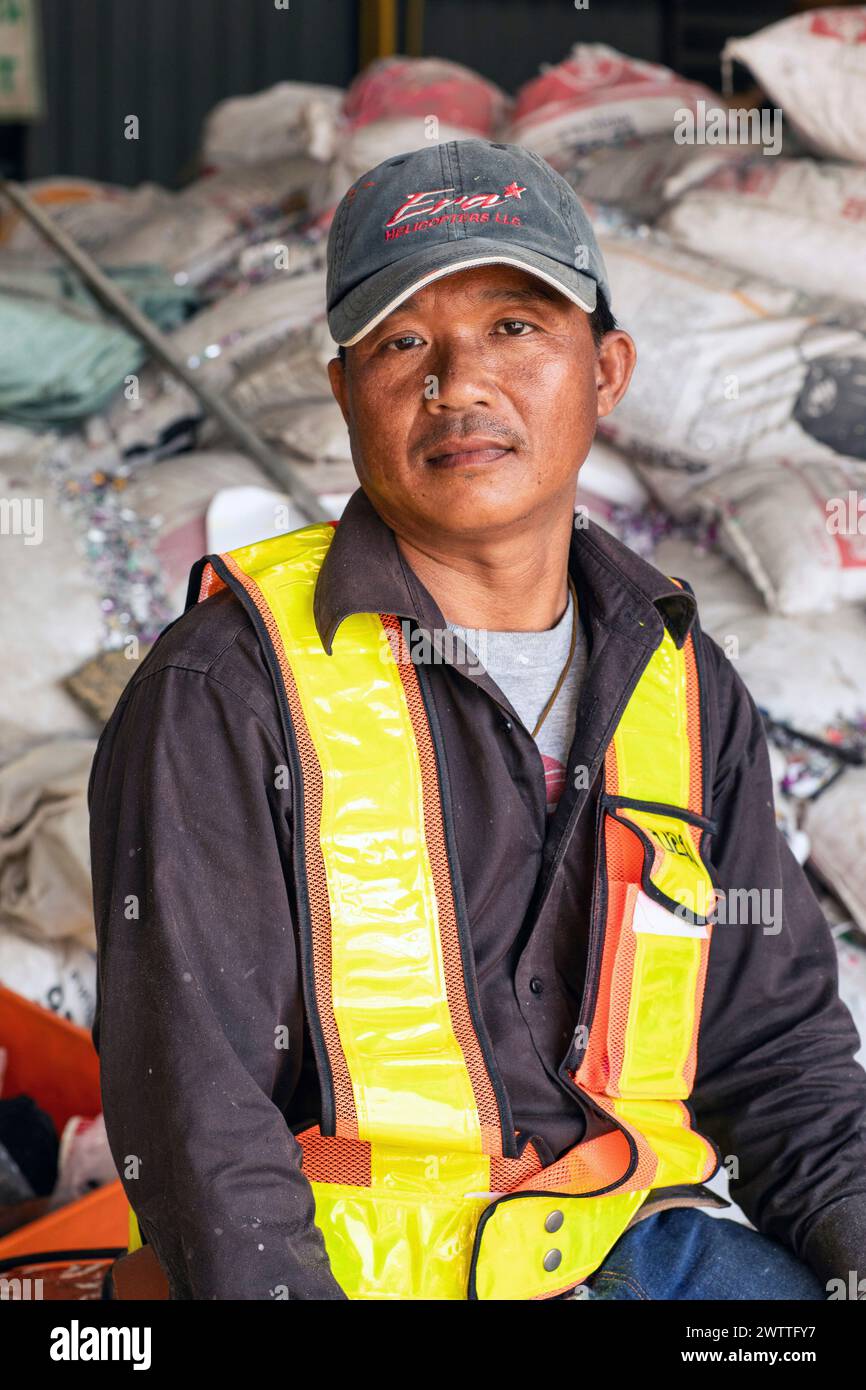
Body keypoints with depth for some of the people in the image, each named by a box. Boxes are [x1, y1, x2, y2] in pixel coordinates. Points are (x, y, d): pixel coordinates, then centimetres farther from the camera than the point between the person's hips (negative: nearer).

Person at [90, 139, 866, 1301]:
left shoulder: (684, 688, 13)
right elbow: (192, 1087, -9)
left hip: (633, 1250, 5)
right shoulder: (224, 686, -4)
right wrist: (282, 1286, -23)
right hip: (340, 1263, -5)